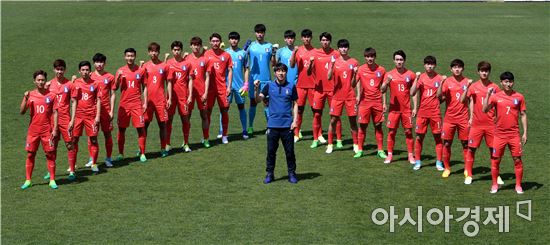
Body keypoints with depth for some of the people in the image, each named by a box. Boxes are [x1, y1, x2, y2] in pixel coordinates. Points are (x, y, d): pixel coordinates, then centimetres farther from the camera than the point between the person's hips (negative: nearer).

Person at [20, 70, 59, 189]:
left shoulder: (51, 95, -1)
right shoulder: (30, 95, 3)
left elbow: (55, 113, 0)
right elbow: (22, 112, -3)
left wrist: (55, 129, -7)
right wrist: (25, 98, -16)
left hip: (47, 130, -1)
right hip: (33, 130, 1)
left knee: (50, 155, 1)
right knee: (30, 154, 4)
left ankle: (52, 180, 8)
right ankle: (28, 180, 11)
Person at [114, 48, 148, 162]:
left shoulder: (141, 70, 2)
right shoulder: (121, 71, 3)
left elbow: (144, 87, 7)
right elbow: (115, 88, 0)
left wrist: (145, 102, 0)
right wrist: (118, 77, -17)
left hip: (137, 104, -1)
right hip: (124, 104, 1)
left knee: (141, 128, -5)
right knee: (121, 129, 5)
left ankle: (142, 154, 3)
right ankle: (120, 154, 16)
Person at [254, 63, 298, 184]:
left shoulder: (291, 87, 3)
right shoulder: (269, 86, 3)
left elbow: (295, 104, 7)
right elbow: (258, 99, -4)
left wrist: (295, 120, -2)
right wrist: (256, 89, -22)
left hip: (287, 125, 0)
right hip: (273, 124, 0)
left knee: (290, 151, 5)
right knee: (271, 151, 5)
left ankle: (292, 173, 15)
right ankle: (269, 174, 15)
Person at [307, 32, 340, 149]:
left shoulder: (336, 54, 0)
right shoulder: (315, 54, 3)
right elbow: (309, 73, 1)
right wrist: (310, 63, -18)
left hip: (332, 89, -1)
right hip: (319, 88, 1)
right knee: (317, 114, 1)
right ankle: (316, 139, 9)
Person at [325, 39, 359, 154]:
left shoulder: (354, 62, 3)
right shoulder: (334, 62, 3)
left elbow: (355, 82, 5)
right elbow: (329, 77, -9)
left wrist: (355, 74, -15)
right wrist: (332, 66, -23)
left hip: (350, 96, 0)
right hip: (337, 95, 0)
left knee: (353, 120, 3)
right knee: (333, 120, 1)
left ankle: (355, 145, 13)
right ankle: (330, 145, 10)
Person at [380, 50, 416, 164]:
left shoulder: (411, 75, 1)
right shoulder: (389, 74, 1)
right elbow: (382, 90, -5)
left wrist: (415, 108, -1)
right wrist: (387, 82, -24)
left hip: (406, 109, 0)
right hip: (394, 108, 0)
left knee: (408, 131, 2)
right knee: (391, 132, 3)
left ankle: (411, 155, 9)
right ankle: (389, 155, 11)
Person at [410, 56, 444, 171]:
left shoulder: (439, 78, -2)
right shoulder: (420, 77, 1)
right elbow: (412, 93, -8)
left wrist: (442, 83, -18)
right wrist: (416, 79, -17)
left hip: (435, 113, -1)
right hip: (422, 112, 1)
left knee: (438, 137, 2)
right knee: (419, 137, 5)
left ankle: (439, 162, 10)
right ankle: (417, 161, 16)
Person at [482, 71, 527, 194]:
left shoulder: (519, 97, 2)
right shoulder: (496, 96, 0)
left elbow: (523, 115, 6)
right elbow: (485, 110, -11)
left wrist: (525, 132, 1)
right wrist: (488, 94, -19)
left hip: (514, 134, 0)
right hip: (499, 134, 0)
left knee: (517, 160, 0)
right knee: (495, 160, 3)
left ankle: (518, 186, 9)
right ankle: (494, 185, 16)